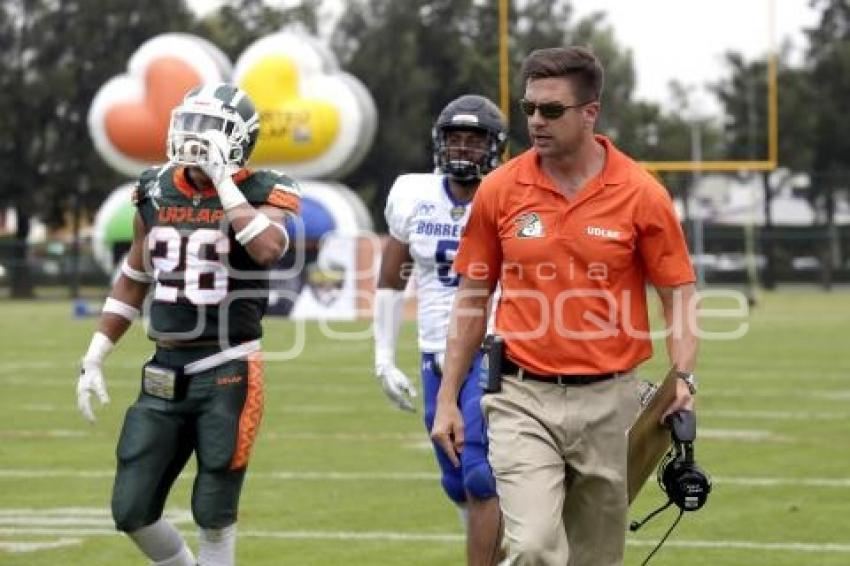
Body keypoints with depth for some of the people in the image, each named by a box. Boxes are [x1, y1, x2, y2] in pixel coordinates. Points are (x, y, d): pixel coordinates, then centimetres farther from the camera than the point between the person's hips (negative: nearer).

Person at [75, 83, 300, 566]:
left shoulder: (260, 194, -6)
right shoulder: (157, 193, 8)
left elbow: (267, 250, -30)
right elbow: (133, 283, 18)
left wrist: (222, 179, -22)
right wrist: (94, 359, 15)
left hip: (227, 372, -5)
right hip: (165, 371, 5)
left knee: (214, 515, 0)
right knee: (132, 512, 5)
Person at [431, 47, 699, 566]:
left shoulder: (640, 194, -4)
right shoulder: (500, 190, 0)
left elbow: (680, 294, 1)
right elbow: (472, 299, 9)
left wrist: (683, 378, -15)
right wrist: (447, 398, 7)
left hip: (607, 402, 0)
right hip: (524, 401, 0)